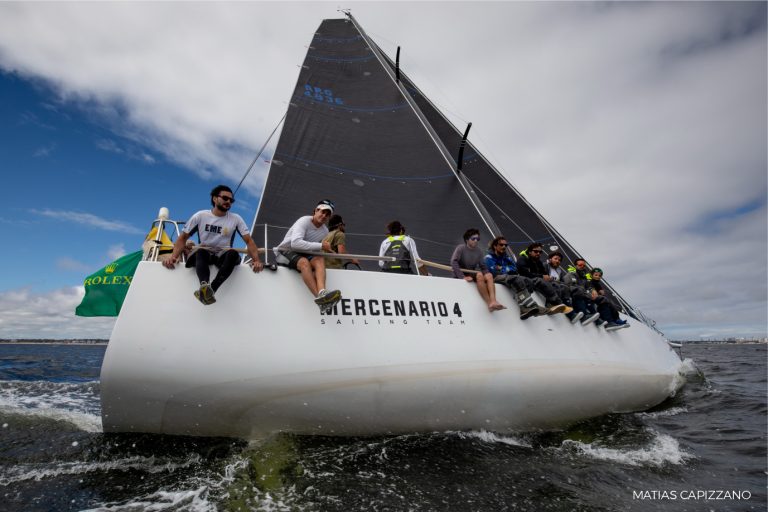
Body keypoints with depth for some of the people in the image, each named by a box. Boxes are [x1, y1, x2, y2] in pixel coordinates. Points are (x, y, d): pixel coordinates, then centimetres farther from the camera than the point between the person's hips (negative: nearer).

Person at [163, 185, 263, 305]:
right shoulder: (200, 216, 4)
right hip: (205, 253, 0)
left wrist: (257, 260, -18)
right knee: (201, 251, -35)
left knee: (233, 253, -35)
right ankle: (205, 286, -63)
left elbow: (249, 241, 0)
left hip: (223, 255, 0)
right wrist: (174, 256, -12)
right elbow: (183, 238, 6)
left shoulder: (236, 219, 4)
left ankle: (211, 290, -53)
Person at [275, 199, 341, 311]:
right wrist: (320, 246, -30)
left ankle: (322, 292, -51)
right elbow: (295, 243, -31)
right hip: (285, 252, -5)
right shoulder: (304, 221, -14)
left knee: (320, 259, -28)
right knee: (304, 262, -38)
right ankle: (319, 297, -50)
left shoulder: (325, 231, 8)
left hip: (303, 254, 5)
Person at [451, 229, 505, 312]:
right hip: (460, 276, -6)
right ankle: (489, 303, -31)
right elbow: (453, 262, -23)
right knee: (479, 275, -30)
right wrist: (463, 277, -31)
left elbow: (483, 267, 6)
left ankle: (493, 301, -37)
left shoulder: (479, 251, 6)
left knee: (489, 275, -19)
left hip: (472, 275, 6)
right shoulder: (461, 248, -10)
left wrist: (486, 276, -16)